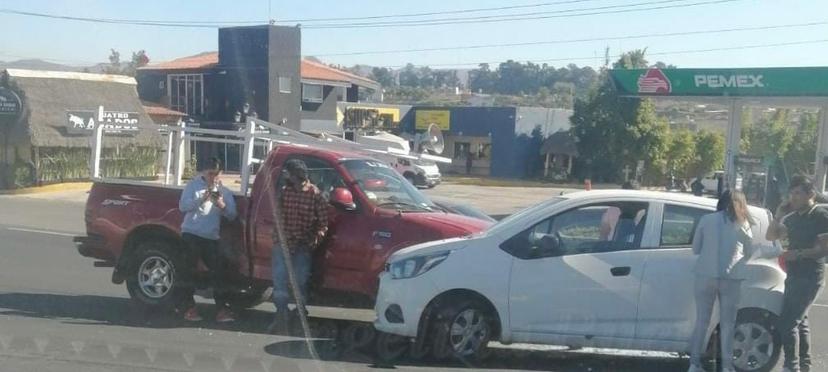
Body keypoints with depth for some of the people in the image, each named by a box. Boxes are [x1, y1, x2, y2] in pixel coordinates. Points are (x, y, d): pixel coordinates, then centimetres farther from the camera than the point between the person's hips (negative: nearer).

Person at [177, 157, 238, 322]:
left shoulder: (224, 192, 12)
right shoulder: (194, 185, 3)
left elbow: (232, 215, 3)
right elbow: (183, 206, -10)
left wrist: (223, 206, -18)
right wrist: (202, 199, -23)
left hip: (211, 237, 3)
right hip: (192, 234, -3)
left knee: (220, 270, -1)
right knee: (189, 268, -2)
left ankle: (222, 307, 4)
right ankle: (188, 306, 3)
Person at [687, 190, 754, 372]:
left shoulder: (706, 219, 5)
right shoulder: (742, 224, 5)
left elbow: (696, 249, 10)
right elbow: (749, 253, 15)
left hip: (706, 275, 1)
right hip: (731, 278, -1)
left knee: (701, 321, 10)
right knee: (727, 324, 9)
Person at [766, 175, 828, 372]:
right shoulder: (794, 217, 12)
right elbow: (771, 236, 14)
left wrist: (799, 254, -22)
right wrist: (779, 215, 3)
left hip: (810, 277, -9)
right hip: (794, 275, 9)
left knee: (786, 323, -14)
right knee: (799, 321, 17)